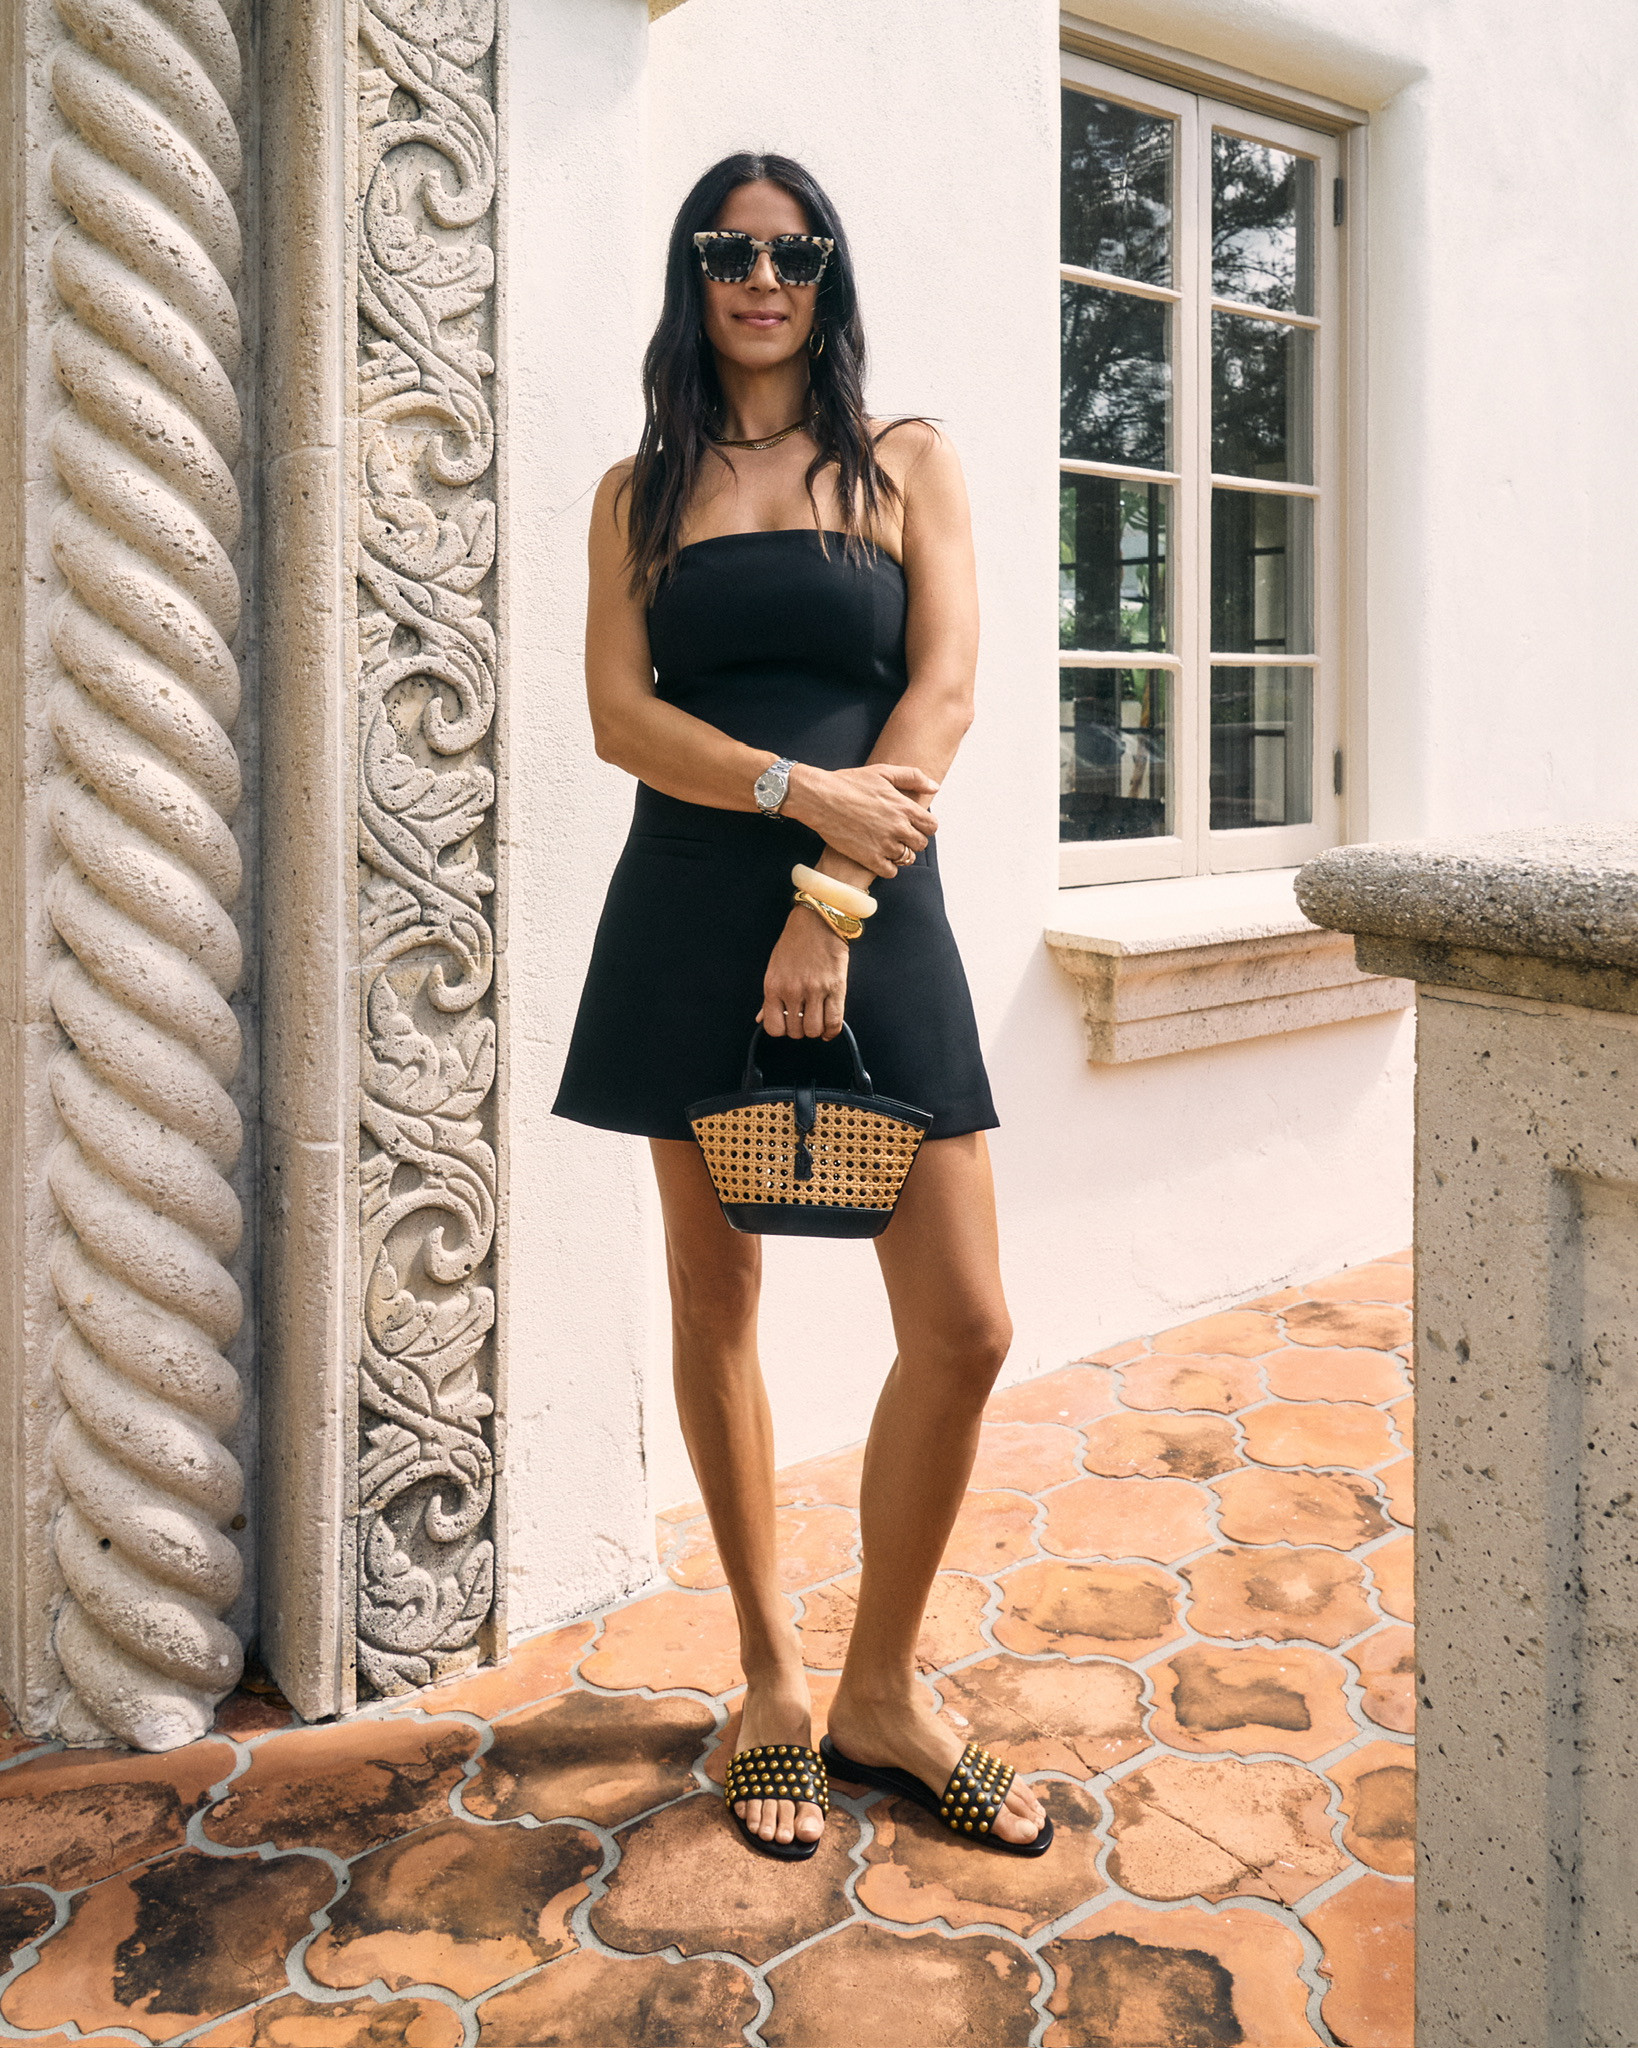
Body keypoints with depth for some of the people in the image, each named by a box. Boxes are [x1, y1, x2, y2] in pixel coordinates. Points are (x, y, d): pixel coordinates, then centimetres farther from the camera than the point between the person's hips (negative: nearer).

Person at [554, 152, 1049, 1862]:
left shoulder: (907, 465, 11)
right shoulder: (642, 490, 13)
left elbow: (944, 692, -2)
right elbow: (620, 712, 1)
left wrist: (830, 910, -13)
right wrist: (804, 792, -16)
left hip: (873, 910, 0)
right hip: (691, 909, 1)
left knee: (963, 1325, -6)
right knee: (715, 1302, 6)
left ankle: (880, 1697, 15)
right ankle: (771, 1679, 24)